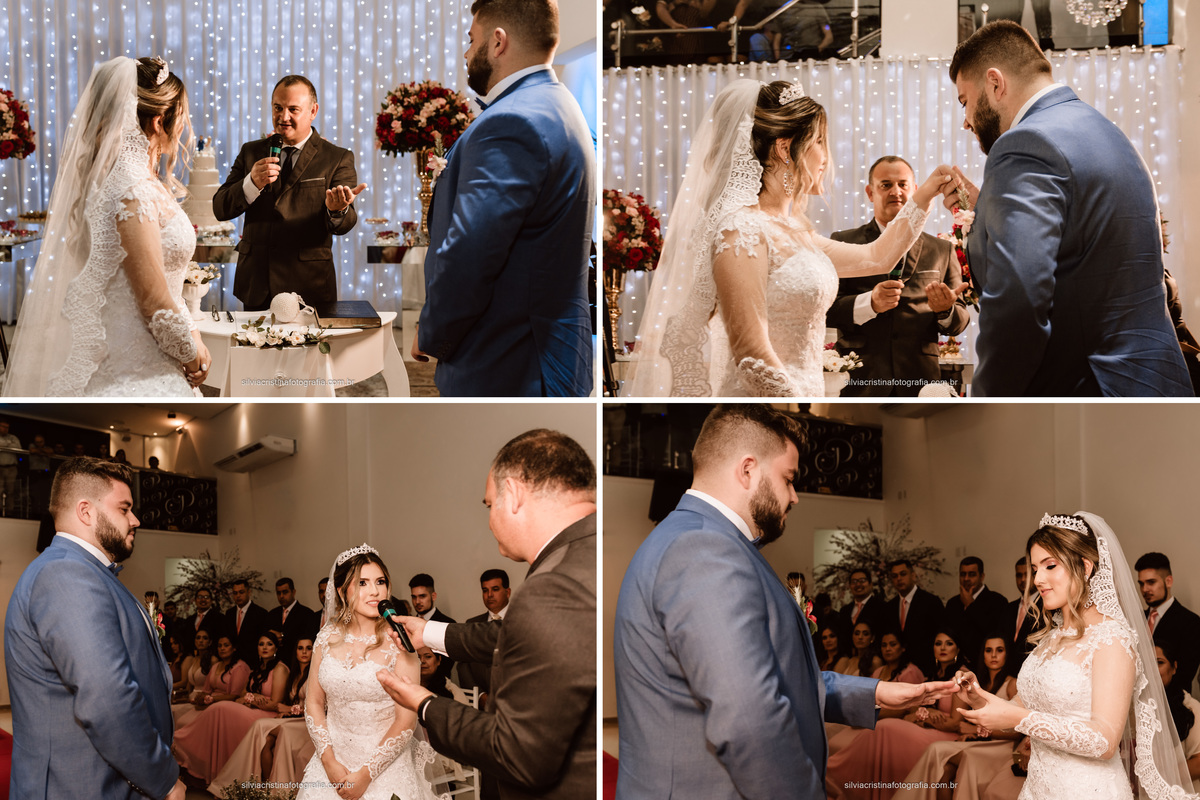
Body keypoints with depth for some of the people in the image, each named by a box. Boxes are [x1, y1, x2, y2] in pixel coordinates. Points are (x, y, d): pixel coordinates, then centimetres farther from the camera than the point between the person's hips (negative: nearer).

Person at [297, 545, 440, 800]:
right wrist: (329, 763, -7)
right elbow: (314, 703, 4)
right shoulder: (328, 638, 0)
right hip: (332, 763, 3)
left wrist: (366, 774, -15)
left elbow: (406, 720, -13)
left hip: (386, 766, -3)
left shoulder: (398, 641, -11)